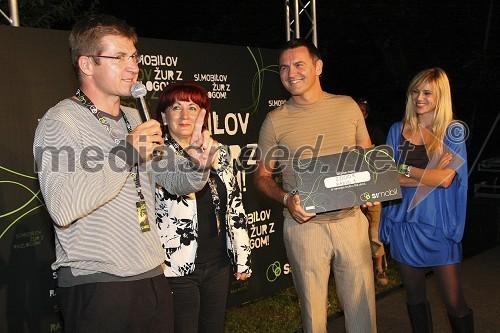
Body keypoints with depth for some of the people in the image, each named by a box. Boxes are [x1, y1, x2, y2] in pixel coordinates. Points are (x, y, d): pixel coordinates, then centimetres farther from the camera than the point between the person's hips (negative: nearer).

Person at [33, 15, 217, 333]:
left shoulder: (135, 119, 11)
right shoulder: (61, 121, -10)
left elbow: (175, 181, 12)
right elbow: (63, 208, -24)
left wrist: (198, 164, -9)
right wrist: (127, 152, -21)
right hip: (96, 286, -6)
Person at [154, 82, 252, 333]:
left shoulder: (219, 152, 7)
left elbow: (235, 206, 11)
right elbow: (179, 187, -27)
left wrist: (242, 257, 12)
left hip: (217, 264, 5)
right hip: (177, 267, -5)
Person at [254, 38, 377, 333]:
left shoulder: (348, 107, 4)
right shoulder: (275, 121, -2)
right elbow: (262, 176, 4)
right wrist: (286, 199, -15)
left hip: (350, 219, 2)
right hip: (304, 225, -1)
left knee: (362, 306, 11)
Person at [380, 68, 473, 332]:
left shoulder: (453, 131, -1)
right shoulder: (398, 130, 6)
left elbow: (446, 178, -13)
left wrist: (405, 169, -10)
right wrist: (430, 176, -12)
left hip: (439, 224, -2)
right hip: (403, 222, 3)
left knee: (454, 302, -1)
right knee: (414, 297, 14)